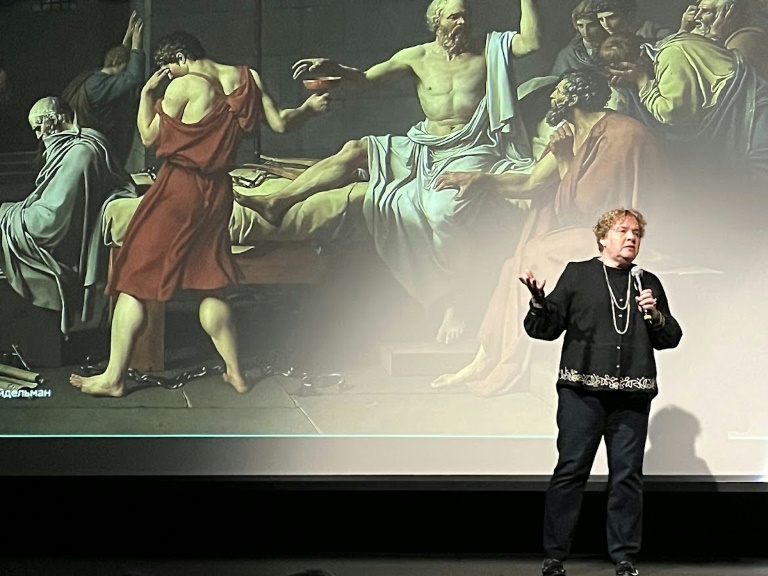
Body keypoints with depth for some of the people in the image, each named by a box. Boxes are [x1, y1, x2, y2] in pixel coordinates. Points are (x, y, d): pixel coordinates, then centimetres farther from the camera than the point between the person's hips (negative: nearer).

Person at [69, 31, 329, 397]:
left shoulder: (184, 86, -12)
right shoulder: (247, 78, 3)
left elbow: (149, 137, -3)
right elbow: (279, 123, 7)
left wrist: (146, 94, 6)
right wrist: (309, 108, 23)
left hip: (178, 188, -6)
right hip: (217, 193, 7)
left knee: (133, 281, 1)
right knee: (209, 287, 18)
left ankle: (113, 378, 2)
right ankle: (235, 371, 17)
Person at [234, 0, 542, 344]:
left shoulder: (489, 49, 3)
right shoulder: (418, 57, 8)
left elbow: (531, 42, -11)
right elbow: (368, 79, 7)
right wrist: (334, 70, -12)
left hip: (470, 151, -5)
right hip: (424, 149, 5)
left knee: (444, 209, -33)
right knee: (356, 151, -2)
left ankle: (454, 303, -23)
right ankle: (276, 203, 1)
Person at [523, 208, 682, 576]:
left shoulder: (648, 283, 18)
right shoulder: (577, 274, 9)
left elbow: (670, 338, 18)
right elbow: (547, 329, 4)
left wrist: (655, 315, -1)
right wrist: (538, 303, -16)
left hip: (632, 395, 3)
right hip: (582, 391, -3)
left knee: (627, 476, 4)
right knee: (570, 471, -3)